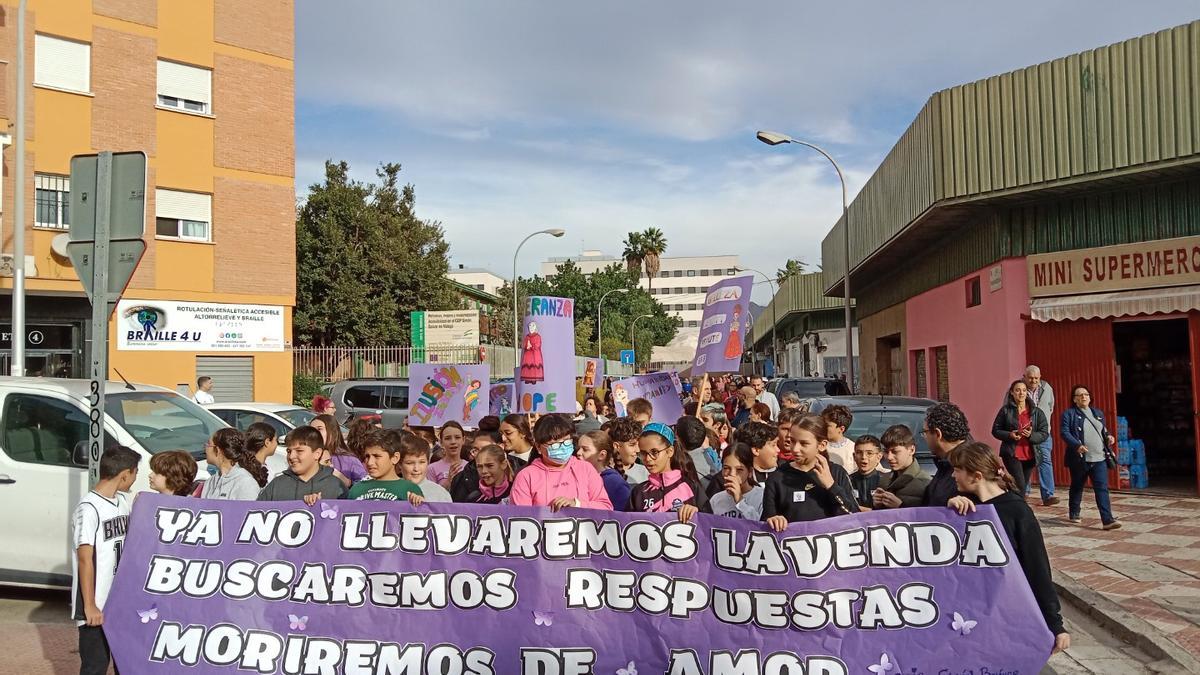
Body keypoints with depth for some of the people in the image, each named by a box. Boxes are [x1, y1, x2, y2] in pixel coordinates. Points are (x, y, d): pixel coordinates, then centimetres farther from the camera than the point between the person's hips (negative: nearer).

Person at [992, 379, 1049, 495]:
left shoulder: (1036, 412, 6)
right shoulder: (1006, 410, 0)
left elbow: (1045, 433, 2)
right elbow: (995, 430, 3)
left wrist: (1031, 435, -18)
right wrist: (1009, 435, -16)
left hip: (1029, 455, 4)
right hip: (1011, 454, -4)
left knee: (1022, 487, 10)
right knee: (1020, 486, -16)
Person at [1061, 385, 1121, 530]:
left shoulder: (1098, 413, 16)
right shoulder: (1069, 414, -2)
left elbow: (1104, 431, 25)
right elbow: (1064, 432, -12)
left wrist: (1108, 436, 2)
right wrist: (1078, 445, -26)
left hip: (1099, 458, 3)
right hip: (1079, 459, -3)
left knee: (1102, 488, -7)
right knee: (1077, 487, 12)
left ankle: (1108, 519, -14)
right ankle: (1074, 514, 30)